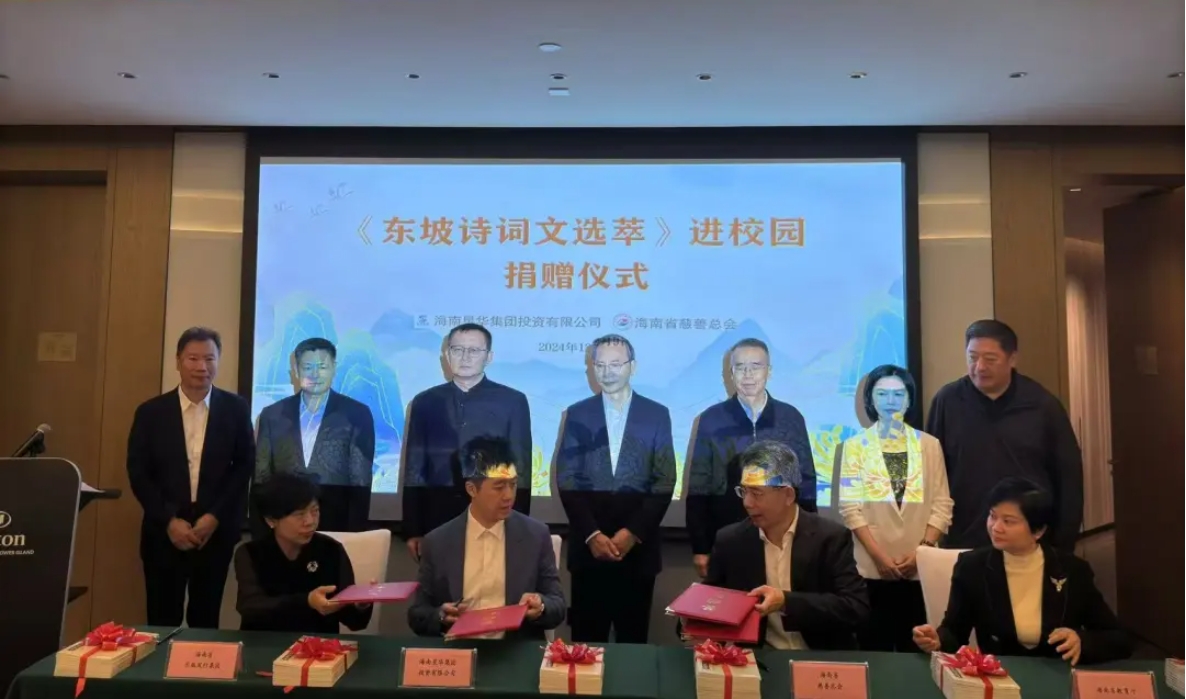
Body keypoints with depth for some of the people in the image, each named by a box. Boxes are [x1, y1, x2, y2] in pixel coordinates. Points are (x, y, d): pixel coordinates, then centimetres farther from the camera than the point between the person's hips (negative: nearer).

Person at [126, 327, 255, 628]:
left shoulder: (236, 409, 0)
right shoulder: (150, 411, 1)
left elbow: (245, 466, 0)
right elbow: (138, 472, 0)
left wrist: (215, 516, -8)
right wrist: (169, 521, -9)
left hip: (215, 531, 0)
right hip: (164, 533, 0)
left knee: (205, 622, 9)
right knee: (162, 623, 7)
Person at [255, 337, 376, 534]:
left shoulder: (357, 414, -3)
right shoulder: (272, 415, 4)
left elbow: (361, 482, -4)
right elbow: (261, 478, 6)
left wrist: (355, 533, -9)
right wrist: (261, 533, 1)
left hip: (336, 529, -2)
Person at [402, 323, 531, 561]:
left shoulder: (513, 401, 1)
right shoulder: (425, 402, 6)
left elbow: (521, 471, 1)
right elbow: (414, 470, 7)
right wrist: (413, 531, 2)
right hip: (437, 522, 2)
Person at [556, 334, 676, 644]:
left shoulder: (657, 415, 2)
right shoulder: (577, 414, 4)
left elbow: (665, 481, -1)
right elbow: (566, 479, 0)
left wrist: (633, 532, -10)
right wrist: (591, 534, -10)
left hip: (638, 546, 0)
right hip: (588, 545, 1)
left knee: (633, 636, 10)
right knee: (587, 638, 7)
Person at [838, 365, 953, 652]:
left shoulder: (929, 445, 7)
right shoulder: (856, 445, 2)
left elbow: (942, 504, 4)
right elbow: (850, 506, -3)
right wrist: (879, 556, -10)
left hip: (920, 569, 1)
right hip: (872, 568, -1)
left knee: (916, 650, 8)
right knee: (874, 650, 5)